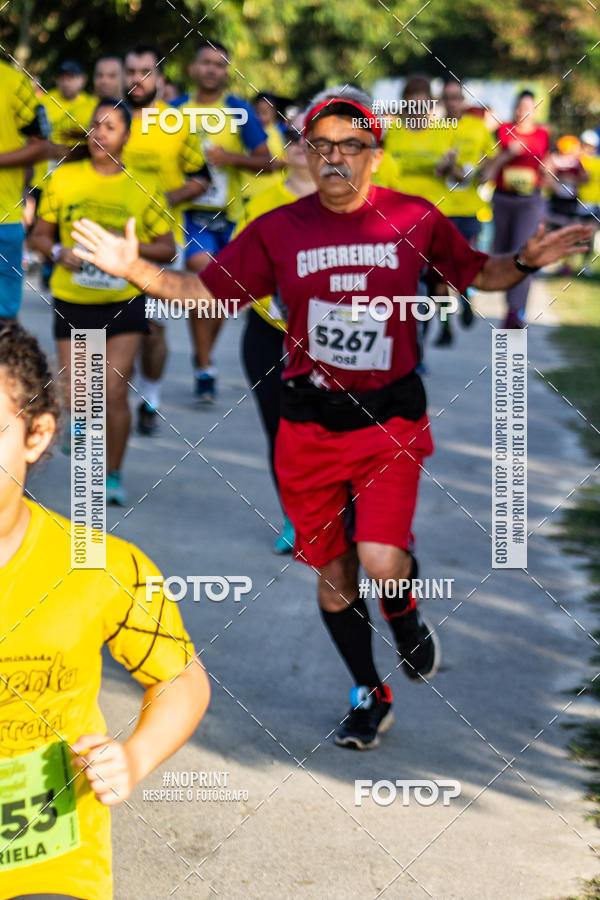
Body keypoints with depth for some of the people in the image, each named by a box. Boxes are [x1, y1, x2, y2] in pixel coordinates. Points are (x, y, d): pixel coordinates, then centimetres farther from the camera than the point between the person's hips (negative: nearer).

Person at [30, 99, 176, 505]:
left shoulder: (143, 189, -2)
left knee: (115, 392, -10)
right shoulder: (63, 179, 0)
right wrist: (58, 251, -14)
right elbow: (40, 234, 7)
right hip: (72, 302, 1)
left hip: (124, 303, -1)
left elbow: (168, 248, 3)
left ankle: (113, 475, 9)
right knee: (76, 398, 2)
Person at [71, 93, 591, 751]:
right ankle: (369, 695, 32)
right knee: (331, 570, 11)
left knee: (382, 565, -18)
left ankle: (406, 620, 19)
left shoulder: (415, 218, -2)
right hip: (309, 421, 2)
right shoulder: (278, 229, 0)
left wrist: (526, 263, -8)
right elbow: (206, 292, 5)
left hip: (389, 420, -2)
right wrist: (135, 269, -8)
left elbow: (477, 275, 12)